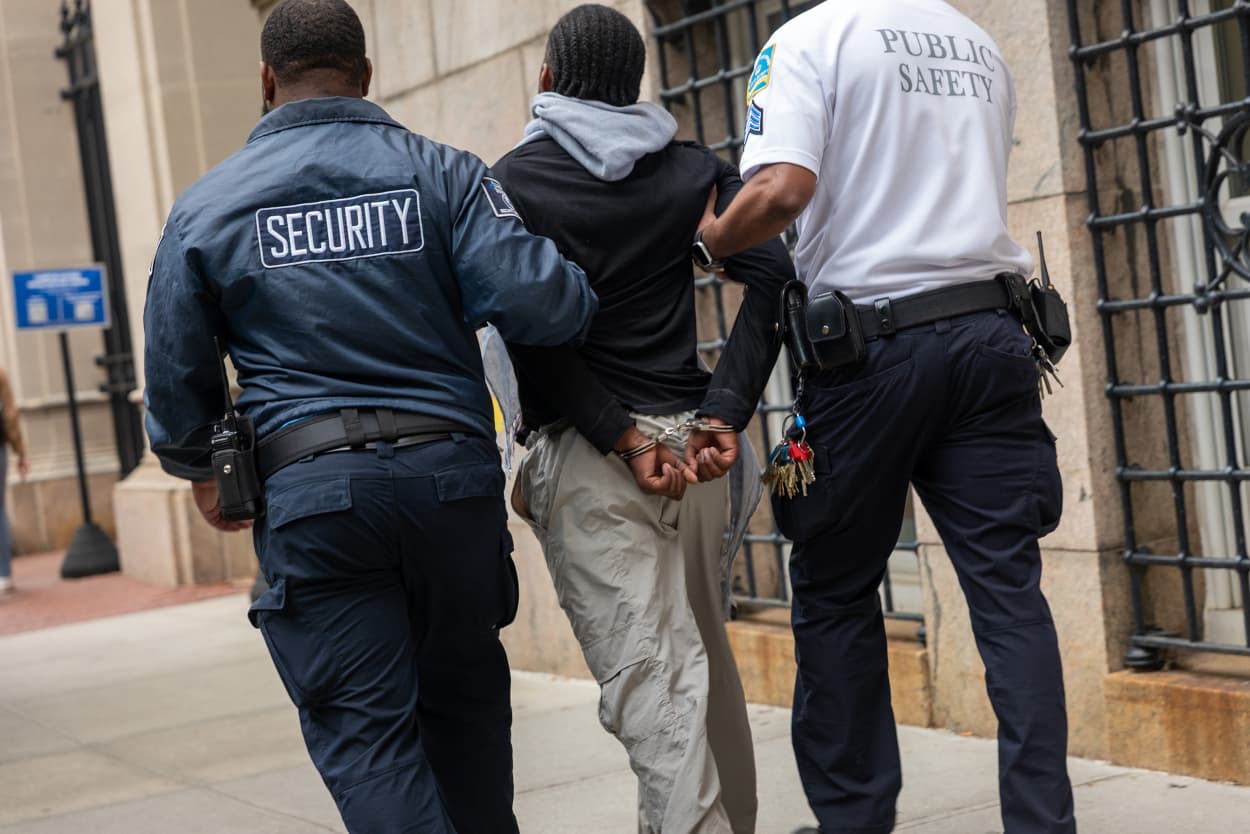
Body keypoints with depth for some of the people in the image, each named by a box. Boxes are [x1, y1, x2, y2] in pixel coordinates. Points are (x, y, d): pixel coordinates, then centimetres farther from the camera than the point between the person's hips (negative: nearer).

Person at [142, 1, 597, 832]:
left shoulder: (206, 208, 5)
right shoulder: (442, 173, 1)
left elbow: (175, 377, 10)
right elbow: (538, 302, -11)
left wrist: (201, 473, 28)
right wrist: (586, 296, 13)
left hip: (309, 488, -1)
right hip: (453, 474, 1)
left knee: (362, 728, 1)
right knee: (463, 697, 19)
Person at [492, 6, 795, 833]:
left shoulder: (510, 183, 1)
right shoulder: (694, 170, 10)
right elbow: (772, 275, -4)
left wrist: (623, 439, -12)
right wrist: (724, 415, -9)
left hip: (585, 452, -4)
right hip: (690, 438, 4)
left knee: (650, 673, -9)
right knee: (708, 657, 17)